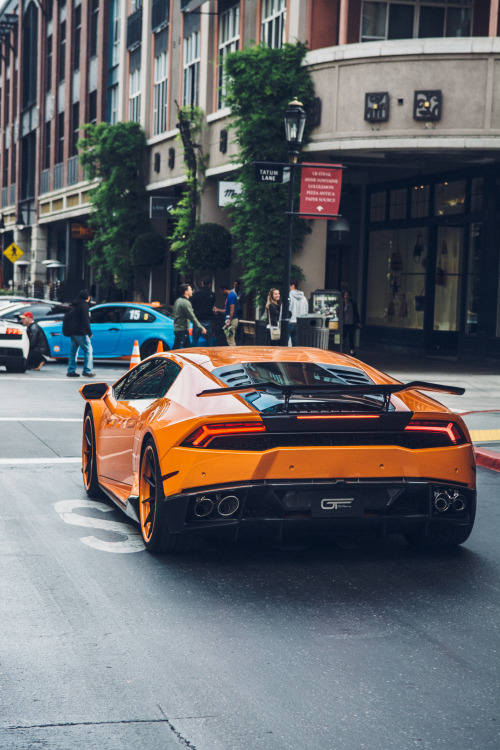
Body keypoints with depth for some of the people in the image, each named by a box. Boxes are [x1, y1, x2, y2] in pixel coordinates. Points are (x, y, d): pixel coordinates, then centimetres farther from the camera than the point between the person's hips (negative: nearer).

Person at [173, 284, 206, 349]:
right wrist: (201, 328, -13)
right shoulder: (185, 302, -17)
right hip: (182, 330, -10)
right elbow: (192, 317, -18)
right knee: (177, 349, -10)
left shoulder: (178, 300, 14)